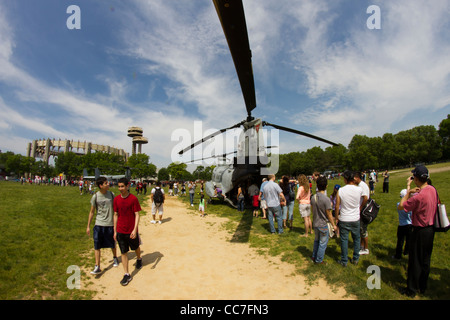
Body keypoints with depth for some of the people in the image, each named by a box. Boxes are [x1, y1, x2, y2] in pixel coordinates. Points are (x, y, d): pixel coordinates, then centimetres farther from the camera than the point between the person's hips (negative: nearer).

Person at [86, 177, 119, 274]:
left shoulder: (111, 194, -4)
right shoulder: (95, 196, -7)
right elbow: (92, 212, 3)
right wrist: (88, 226, 5)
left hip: (110, 224, 1)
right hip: (98, 224, 0)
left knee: (112, 244, 14)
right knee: (97, 246, -2)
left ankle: (115, 258, 39)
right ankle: (97, 267, 9)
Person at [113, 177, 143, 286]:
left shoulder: (133, 198, -15)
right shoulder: (116, 199, -2)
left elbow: (137, 215, -12)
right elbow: (116, 215, 6)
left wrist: (135, 230, -19)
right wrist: (115, 231, 6)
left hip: (131, 231, -3)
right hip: (120, 231, 3)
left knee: (136, 247, 19)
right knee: (124, 252, 8)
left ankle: (139, 259, 51)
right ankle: (127, 275, 19)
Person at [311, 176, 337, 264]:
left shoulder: (313, 198, -4)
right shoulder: (326, 199, -22)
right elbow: (329, 214, -15)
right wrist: (334, 225, -2)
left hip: (315, 224, 6)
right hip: (324, 225, -6)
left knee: (316, 240, 24)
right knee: (322, 243, 10)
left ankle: (314, 256, 35)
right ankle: (319, 260, 21)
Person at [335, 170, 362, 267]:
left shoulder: (340, 190, -14)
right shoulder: (359, 190, -12)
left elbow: (337, 206, -8)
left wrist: (337, 217, 8)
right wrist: (354, 183, 10)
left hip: (344, 220, -1)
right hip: (355, 219, 2)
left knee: (344, 240, 9)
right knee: (356, 239, 20)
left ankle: (344, 261, 19)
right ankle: (355, 259, 31)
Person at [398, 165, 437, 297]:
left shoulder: (419, 196, -29)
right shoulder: (432, 189, -2)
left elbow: (401, 206, -19)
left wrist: (408, 190, -14)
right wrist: (411, 191, -3)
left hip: (420, 231, -8)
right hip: (431, 229, 8)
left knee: (415, 261, 7)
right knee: (425, 260, 21)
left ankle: (412, 289, 22)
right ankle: (422, 287, 36)